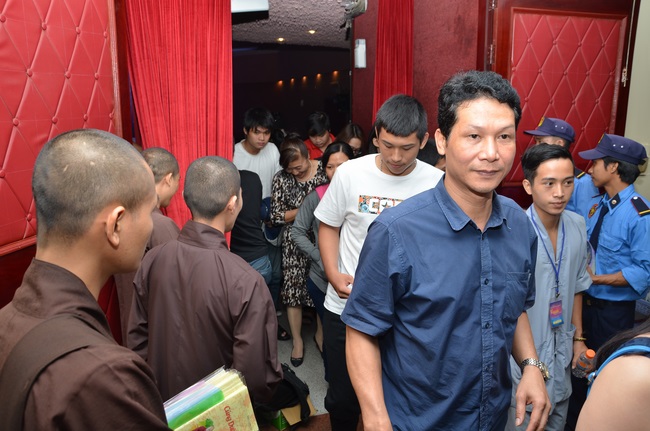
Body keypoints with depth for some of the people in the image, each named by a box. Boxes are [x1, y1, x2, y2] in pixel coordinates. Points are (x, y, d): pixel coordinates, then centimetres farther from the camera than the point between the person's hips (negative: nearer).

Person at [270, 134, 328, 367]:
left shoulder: (324, 170, -7)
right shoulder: (281, 179, -4)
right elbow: (276, 216, -6)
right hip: (294, 242, 1)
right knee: (293, 287, 3)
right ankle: (297, 340, 21)